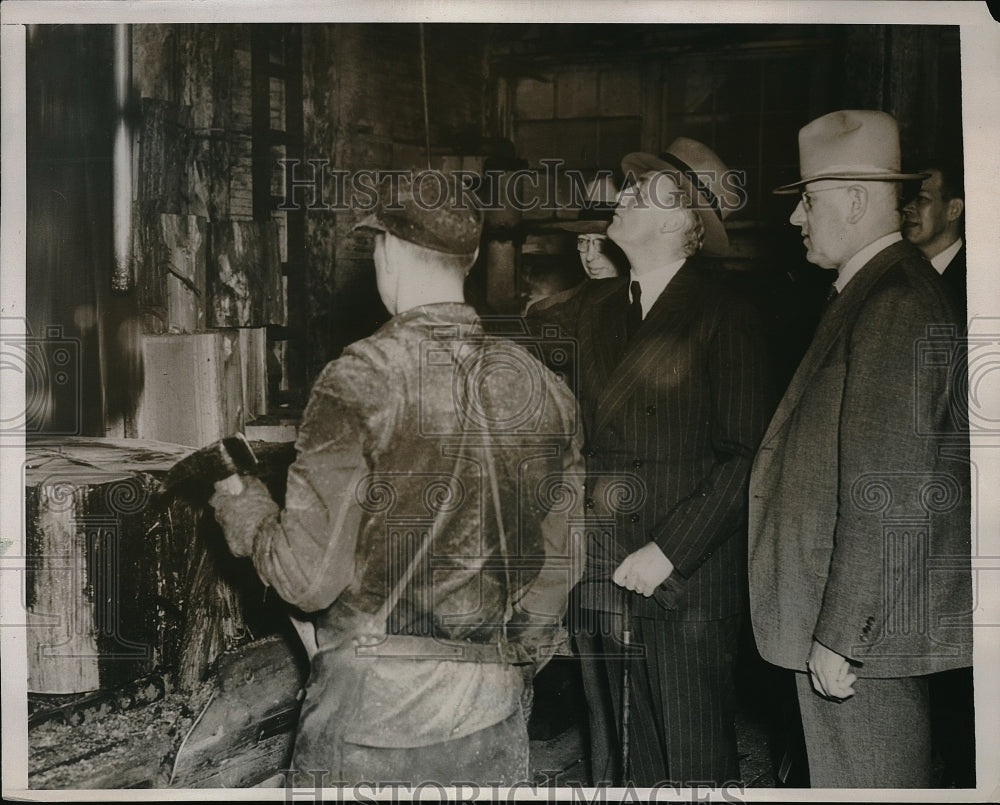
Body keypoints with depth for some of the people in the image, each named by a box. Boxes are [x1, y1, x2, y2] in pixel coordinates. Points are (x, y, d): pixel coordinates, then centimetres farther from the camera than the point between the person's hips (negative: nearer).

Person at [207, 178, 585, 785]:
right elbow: (558, 570, 6)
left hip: (369, 711, -4)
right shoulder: (546, 391, -1)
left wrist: (241, 507, 5)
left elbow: (310, 577, -14)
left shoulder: (360, 379, -15)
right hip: (494, 720, 4)